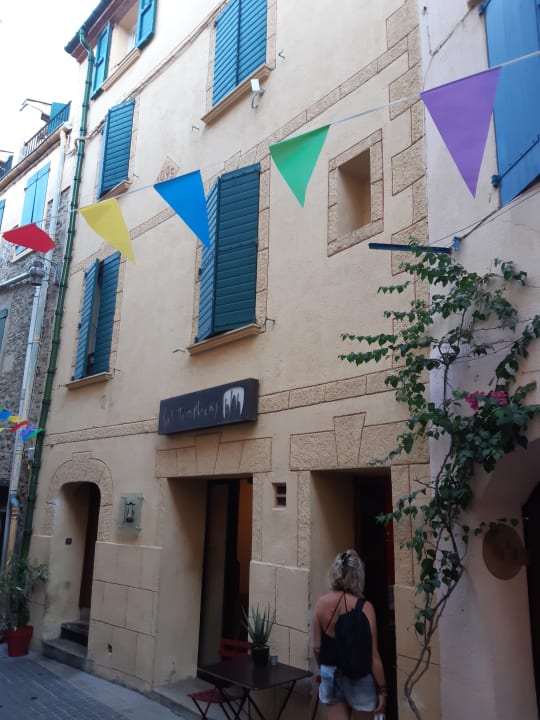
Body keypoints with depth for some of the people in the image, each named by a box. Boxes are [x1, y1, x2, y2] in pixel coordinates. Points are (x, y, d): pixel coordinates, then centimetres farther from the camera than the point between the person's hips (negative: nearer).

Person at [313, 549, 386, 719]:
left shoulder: (321, 603, -8)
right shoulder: (364, 608, -19)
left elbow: (317, 647, 2)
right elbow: (372, 655, -15)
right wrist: (382, 689, -3)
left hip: (330, 674, 3)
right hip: (359, 677, -3)